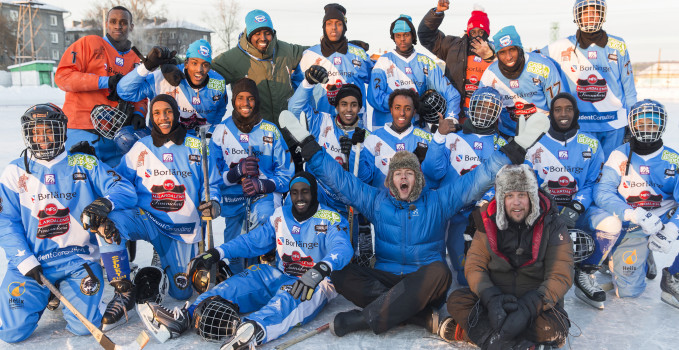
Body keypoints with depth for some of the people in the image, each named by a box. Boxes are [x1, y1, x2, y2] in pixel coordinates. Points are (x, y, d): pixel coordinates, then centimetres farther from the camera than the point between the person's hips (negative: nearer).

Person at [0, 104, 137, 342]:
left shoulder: (85, 165, 3)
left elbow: (126, 190, -6)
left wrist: (106, 202, -29)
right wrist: (25, 261, -10)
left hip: (77, 260, -1)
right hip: (30, 262, 1)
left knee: (82, 327, -13)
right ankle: (43, 295, 21)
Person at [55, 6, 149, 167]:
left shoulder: (135, 60, 18)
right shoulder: (89, 43, 4)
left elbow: (140, 95, 19)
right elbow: (62, 76, -5)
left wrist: (138, 113, -4)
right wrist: (104, 82, -14)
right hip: (83, 132, -4)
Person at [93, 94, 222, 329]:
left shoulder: (197, 147, 1)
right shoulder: (141, 148, 4)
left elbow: (211, 184, 6)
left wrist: (213, 203, -17)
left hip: (183, 229, 0)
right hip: (147, 220, 0)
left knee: (181, 293, 0)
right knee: (107, 222, -32)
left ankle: (167, 269, 39)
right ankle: (124, 292, -16)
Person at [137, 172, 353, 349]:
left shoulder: (331, 220, -8)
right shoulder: (280, 215, 8)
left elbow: (342, 248, -25)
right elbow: (252, 241, 8)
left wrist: (320, 270, -46)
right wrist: (218, 252, -6)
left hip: (316, 285, -5)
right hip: (281, 277, 6)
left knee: (291, 295, -38)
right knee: (244, 281, -19)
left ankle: (255, 330, -68)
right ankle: (184, 316, -33)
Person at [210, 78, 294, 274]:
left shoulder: (271, 131, 2)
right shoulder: (221, 131, 3)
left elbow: (286, 172, 1)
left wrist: (262, 185, -18)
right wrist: (237, 171, -22)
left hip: (265, 193, -1)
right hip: (233, 196, 2)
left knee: (263, 216, -35)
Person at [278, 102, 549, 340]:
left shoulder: (437, 201, 8)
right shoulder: (376, 200, 11)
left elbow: (480, 178, 4)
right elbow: (337, 177, 9)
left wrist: (516, 147, -3)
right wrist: (306, 144, 4)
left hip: (423, 284, -1)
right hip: (385, 279, 2)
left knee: (438, 272, -36)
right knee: (339, 273, -25)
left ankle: (365, 317, -32)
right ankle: (426, 319, -32)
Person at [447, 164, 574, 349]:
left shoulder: (552, 225, -6)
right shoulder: (489, 223, 0)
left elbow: (560, 276, -11)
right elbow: (474, 266, -4)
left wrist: (528, 307, -27)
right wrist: (492, 298, -24)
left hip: (536, 301, -2)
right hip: (496, 298, 2)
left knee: (553, 329, -34)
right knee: (456, 300, -23)